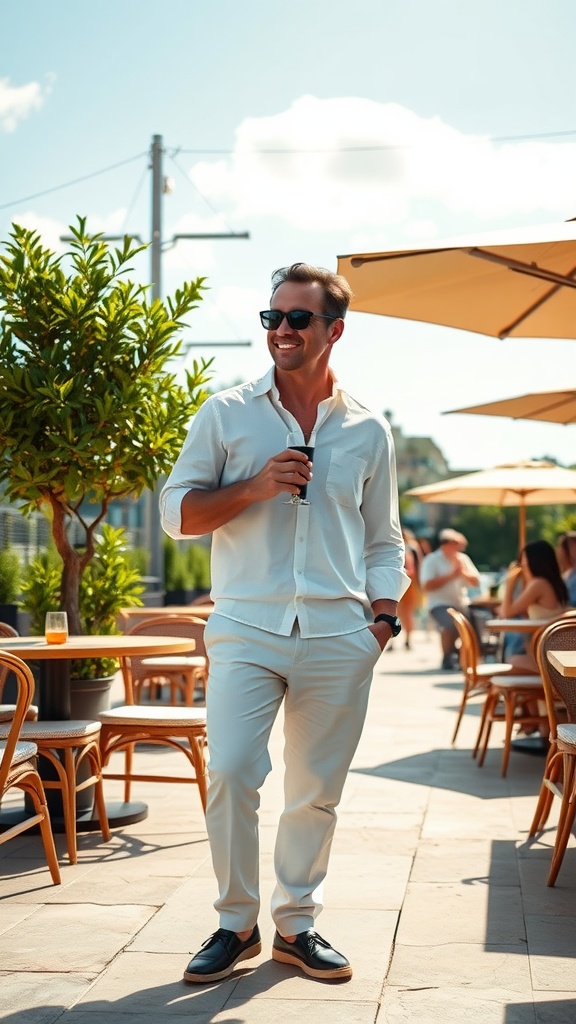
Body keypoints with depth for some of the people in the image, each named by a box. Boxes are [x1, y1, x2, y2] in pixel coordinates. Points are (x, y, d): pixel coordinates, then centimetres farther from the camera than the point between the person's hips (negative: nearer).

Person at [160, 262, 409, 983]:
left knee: (317, 790, 6)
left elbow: (383, 541, 18)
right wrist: (256, 487, -10)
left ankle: (296, 925, 21)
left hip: (339, 638, 2)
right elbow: (176, 512, 4)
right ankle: (235, 924, 7)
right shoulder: (226, 414, 6)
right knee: (229, 773, -11)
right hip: (247, 629, -2)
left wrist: (383, 613, 3)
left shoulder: (368, 431, 12)